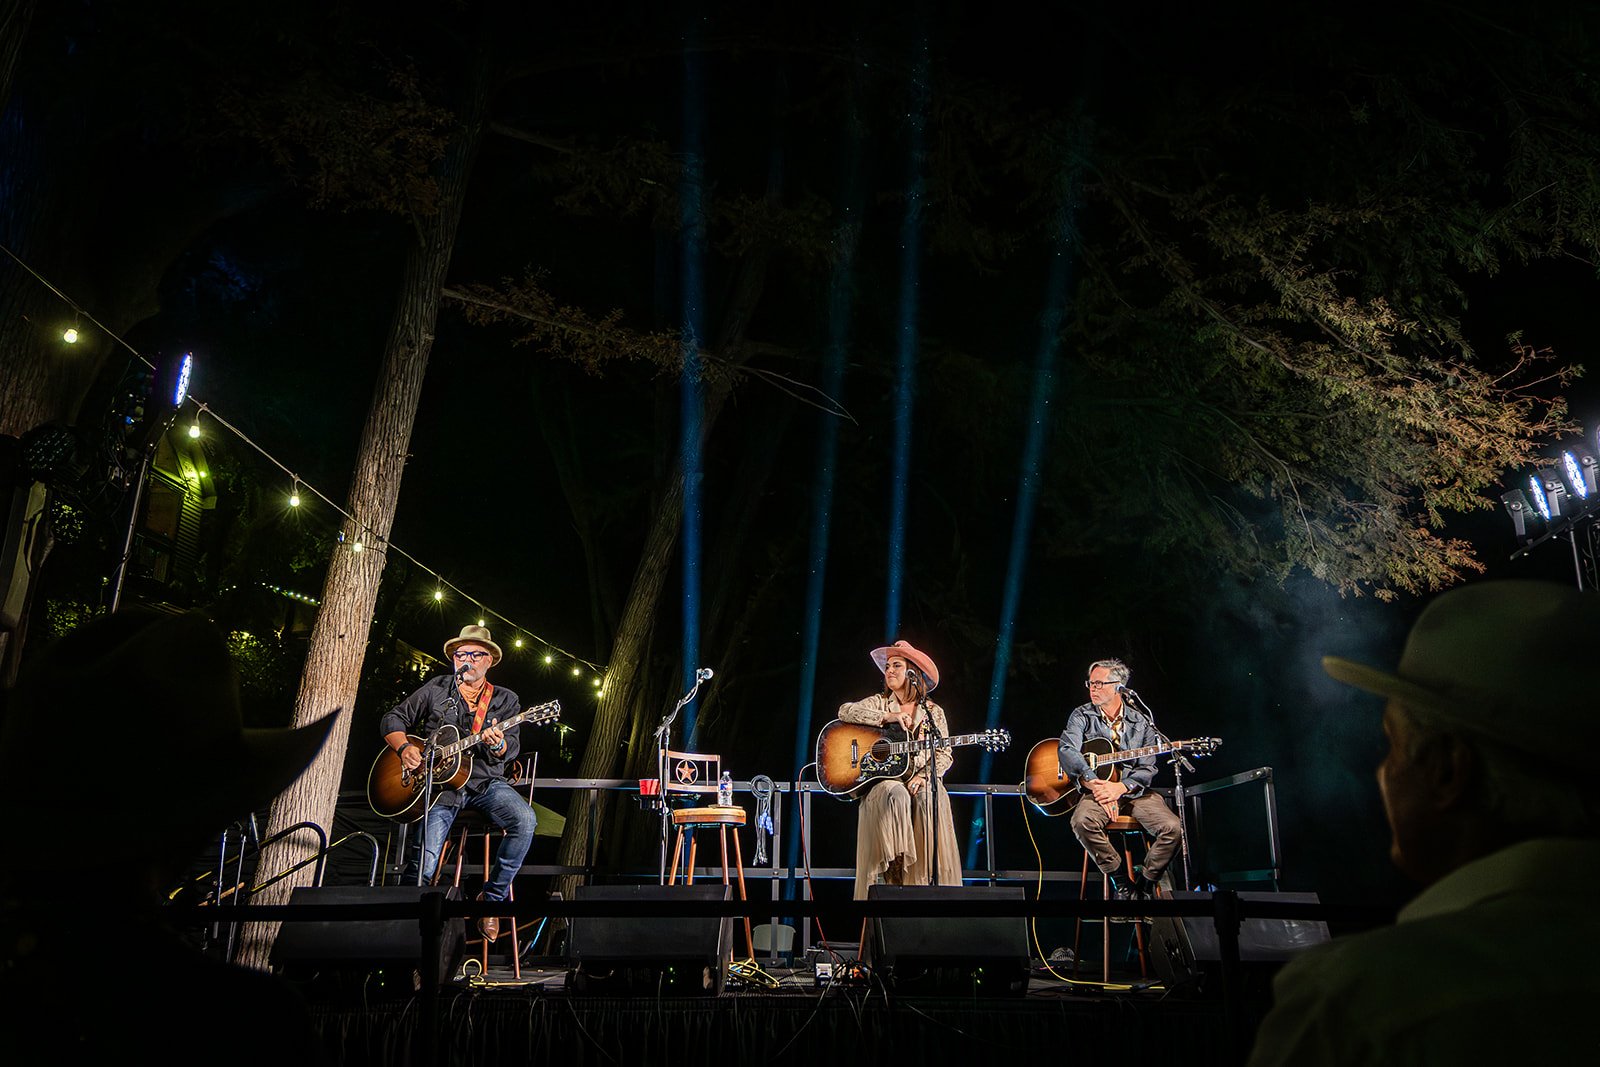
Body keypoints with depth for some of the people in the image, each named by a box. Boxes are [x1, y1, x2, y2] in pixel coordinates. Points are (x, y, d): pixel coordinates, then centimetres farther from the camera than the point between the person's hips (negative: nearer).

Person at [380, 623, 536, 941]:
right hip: (440, 784, -1)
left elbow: (511, 749, 0)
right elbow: (392, 720, 12)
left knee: (525, 820, -29)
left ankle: (492, 897, -11)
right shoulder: (436, 689, 11)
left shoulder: (505, 700, 11)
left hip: (485, 781, 1)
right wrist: (404, 747, -7)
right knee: (425, 869, -19)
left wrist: (498, 745, -25)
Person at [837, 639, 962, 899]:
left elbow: (944, 754, 6)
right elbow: (845, 711, -6)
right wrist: (888, 716, -15)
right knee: (896, 795, -36)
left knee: (932, 800, -33)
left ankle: (927, 877, -25)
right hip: (882, 781, -1)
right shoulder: (879, 703, 12)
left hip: (920, 782, 1)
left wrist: (925, 776, -14)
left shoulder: (933, 712, 14)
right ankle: (895, 870, -28)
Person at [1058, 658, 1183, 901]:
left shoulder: (1141, 722, 5)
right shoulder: (1082, 715, 2)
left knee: (1173, 828, -23)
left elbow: (1147, 769, 0)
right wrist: (1094, 784, -27)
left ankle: (1145, 882, 1)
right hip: (1097, 789, -1)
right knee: (1082, 821, -33)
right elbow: (1067, 751, -14)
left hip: (1134, 790, 1)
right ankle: (1120, 881, -11)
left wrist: (1120, 788, -19)